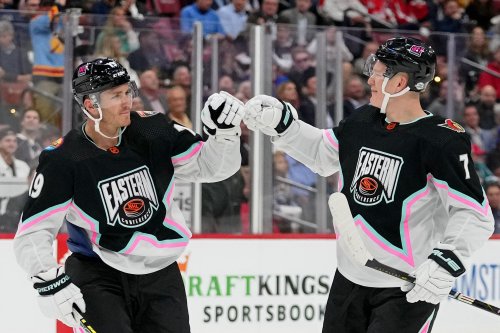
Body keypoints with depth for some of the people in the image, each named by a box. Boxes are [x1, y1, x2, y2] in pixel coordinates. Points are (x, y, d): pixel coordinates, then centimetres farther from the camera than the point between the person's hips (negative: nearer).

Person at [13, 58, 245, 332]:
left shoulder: (153, 130, -6)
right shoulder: (63, 160, -16)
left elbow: (211, 166, -1)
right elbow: (33, 231, -14)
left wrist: (224, 132, -20)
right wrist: (48, 280, -27)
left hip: (160, 274, 4)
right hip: (97, 275, -4)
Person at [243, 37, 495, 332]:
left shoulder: (442, 140, -18)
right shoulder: (363, 122, 3)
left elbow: (475, 213, -19)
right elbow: (323, 153, 22)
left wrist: (447, 261, -31)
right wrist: (280, 123, 14)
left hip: (410, 287, -7)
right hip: (350, 277, 7)